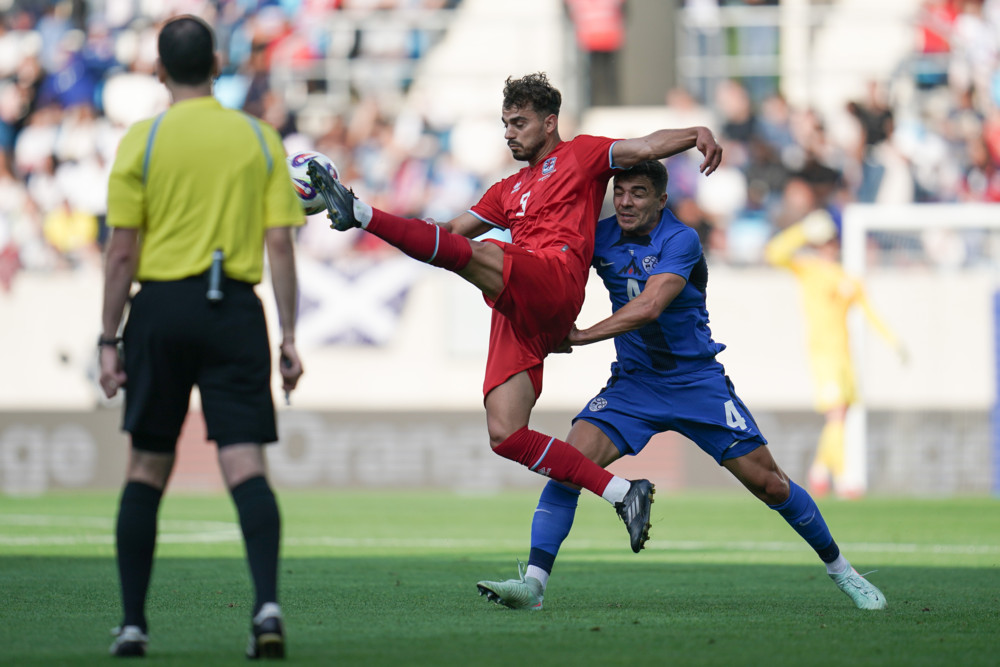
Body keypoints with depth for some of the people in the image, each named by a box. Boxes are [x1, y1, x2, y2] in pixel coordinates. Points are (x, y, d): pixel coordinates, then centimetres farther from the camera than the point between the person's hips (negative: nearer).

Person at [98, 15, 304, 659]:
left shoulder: (142, 141, -1)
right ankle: (267, 602, -23)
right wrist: (290, 337, 4)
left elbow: (122, 252, -3)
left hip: (161, 308, 0)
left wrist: (109, 340, 2)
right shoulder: (261, 139, 4)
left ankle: (133, 622, 12)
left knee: (148, 468, 10)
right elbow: (281, 247, 1)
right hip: (235, 312, 1)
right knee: (246, 466, -4)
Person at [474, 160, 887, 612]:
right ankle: (533, 582, -22)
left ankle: (841, 570, 18)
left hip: (697, 382, -3)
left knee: (768, 483, -2)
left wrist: (583, 336, -30)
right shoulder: (601, 237, -3)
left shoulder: (680, 241, -18)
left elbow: (648, 307, -29)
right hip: (632, 384, 3)